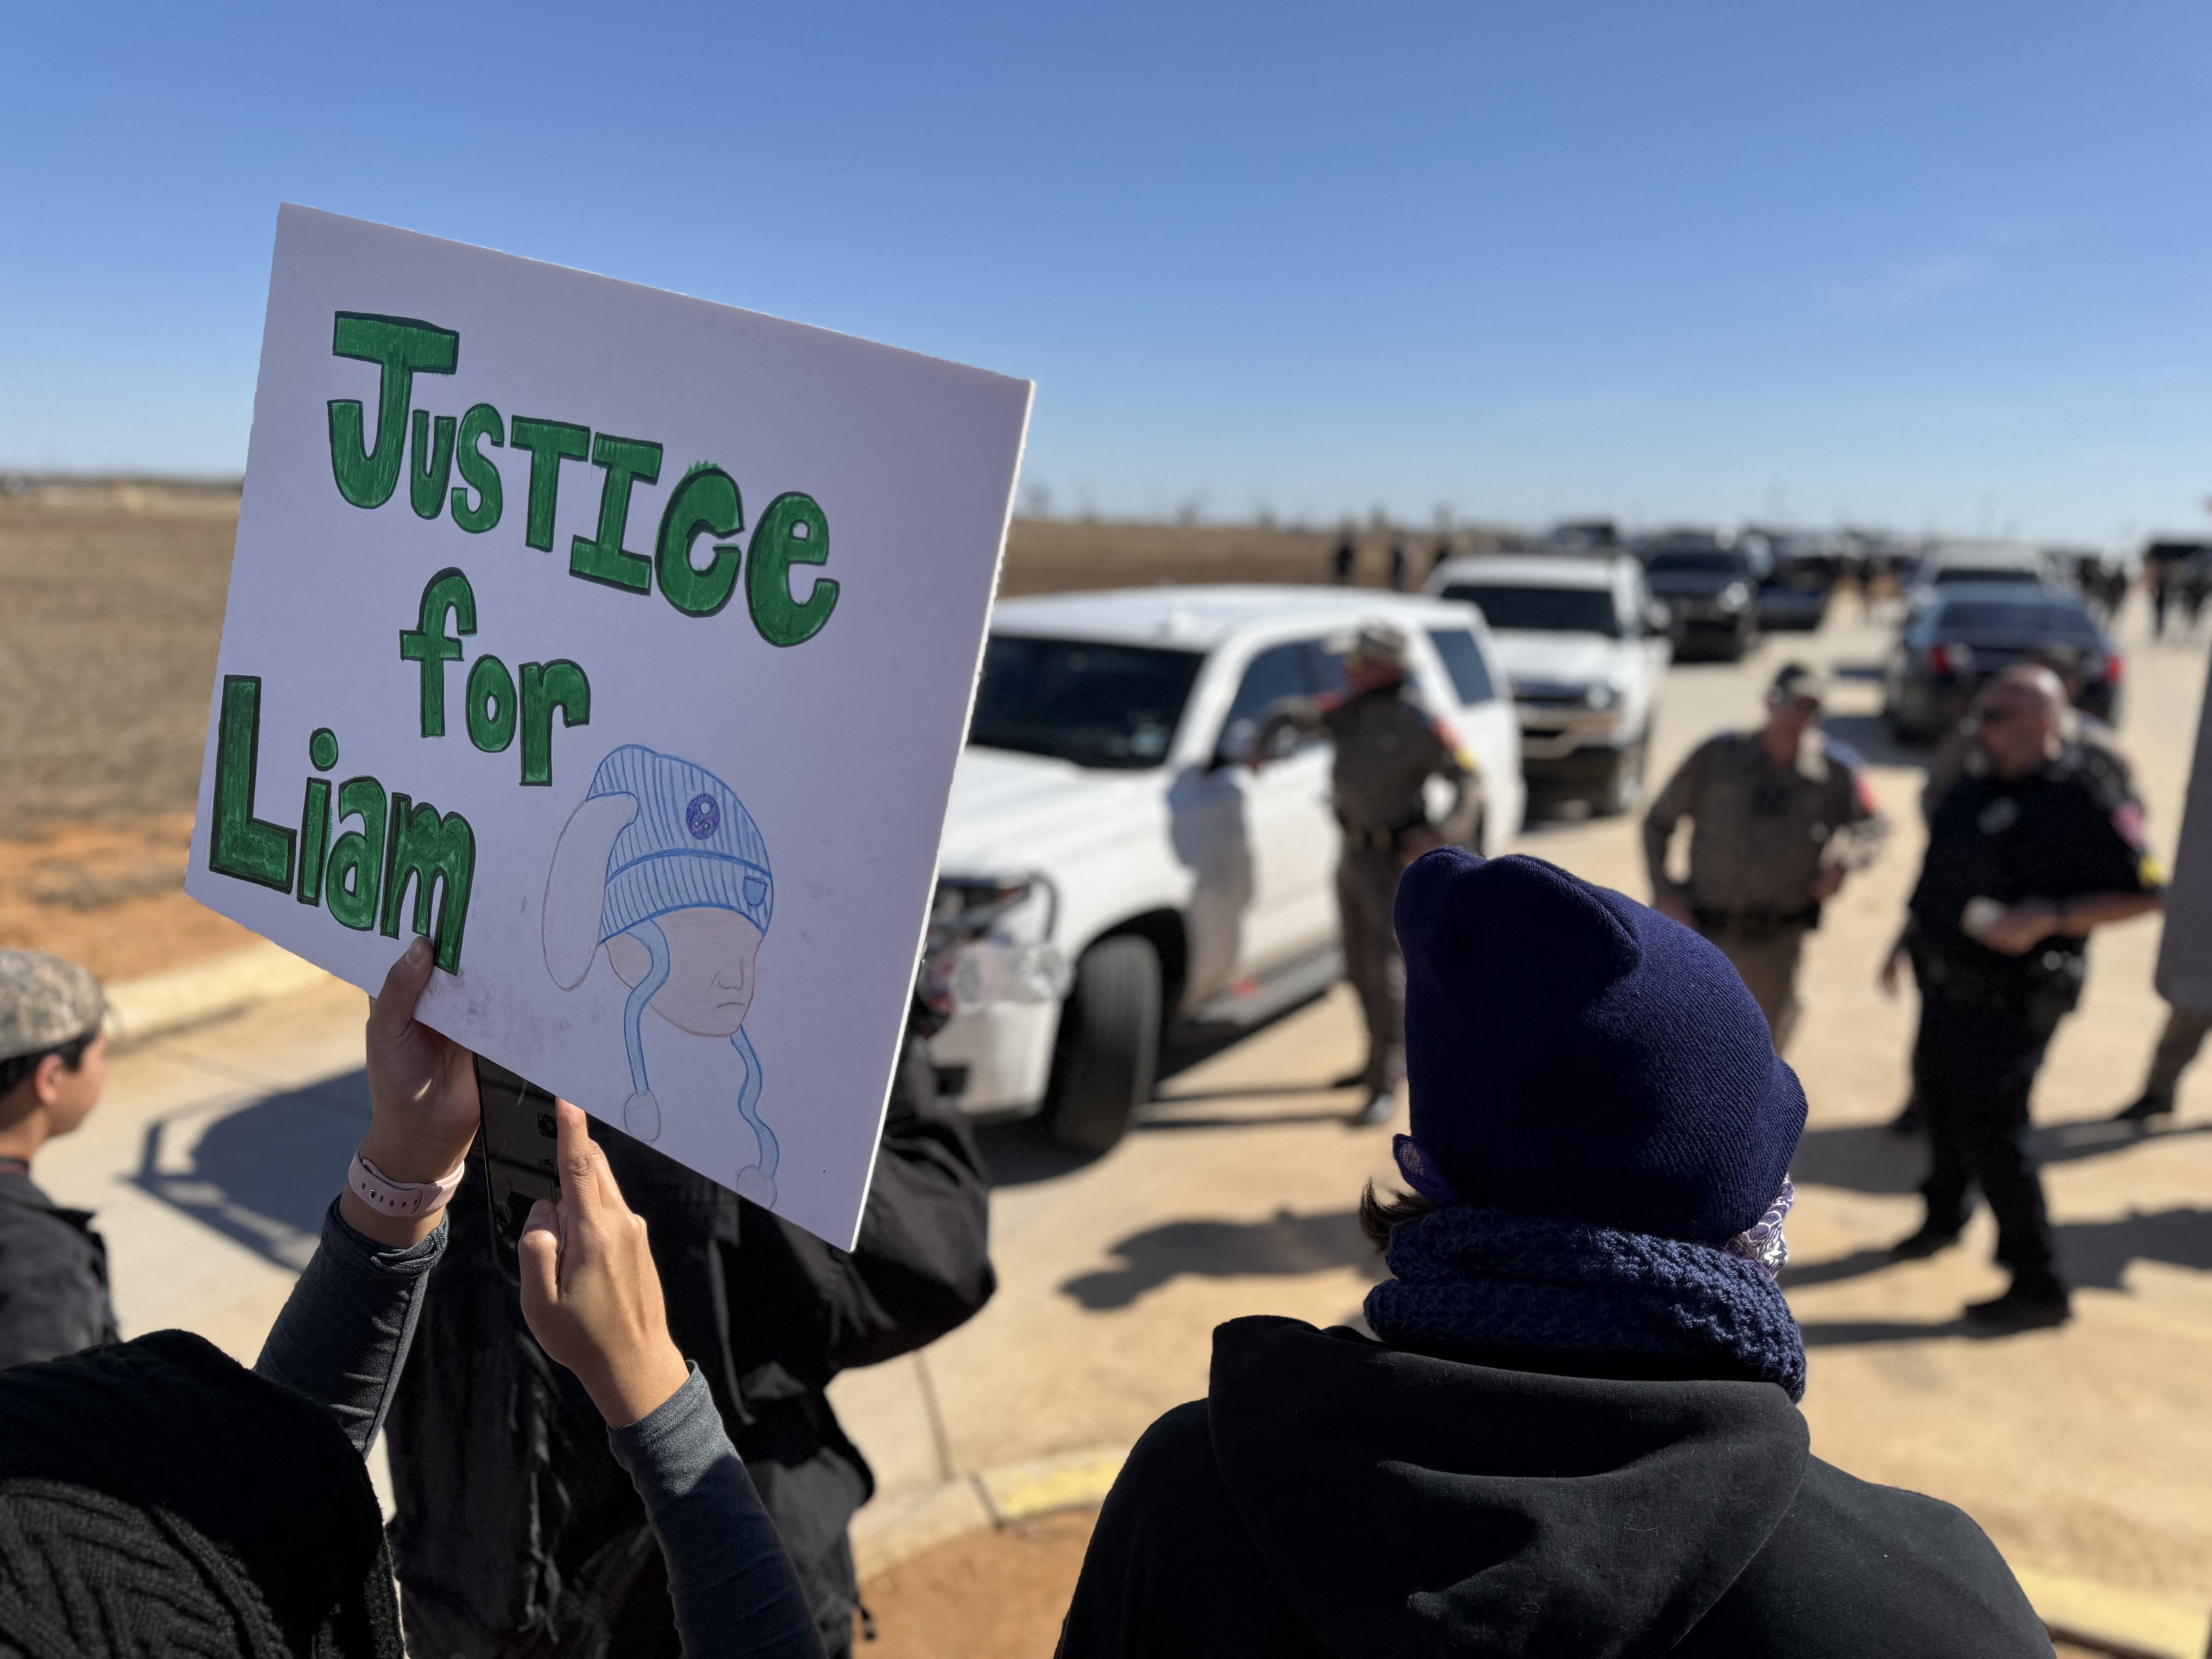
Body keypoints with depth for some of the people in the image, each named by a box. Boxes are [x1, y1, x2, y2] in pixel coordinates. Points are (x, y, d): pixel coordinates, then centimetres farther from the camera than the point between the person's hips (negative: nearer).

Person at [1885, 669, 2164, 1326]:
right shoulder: (1978, 785, 4)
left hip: (2009, 1003, -8)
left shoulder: (2087, 800, -20)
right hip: (1944, 986, 8)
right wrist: (1906, 941, 19)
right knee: (1939, 1102, 23)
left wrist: (2050, 917, -29)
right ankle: (1944, 1218, 48)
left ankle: (2039, 1287, 9)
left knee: (1991, 1134, -5)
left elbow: (2144, 895, -19)